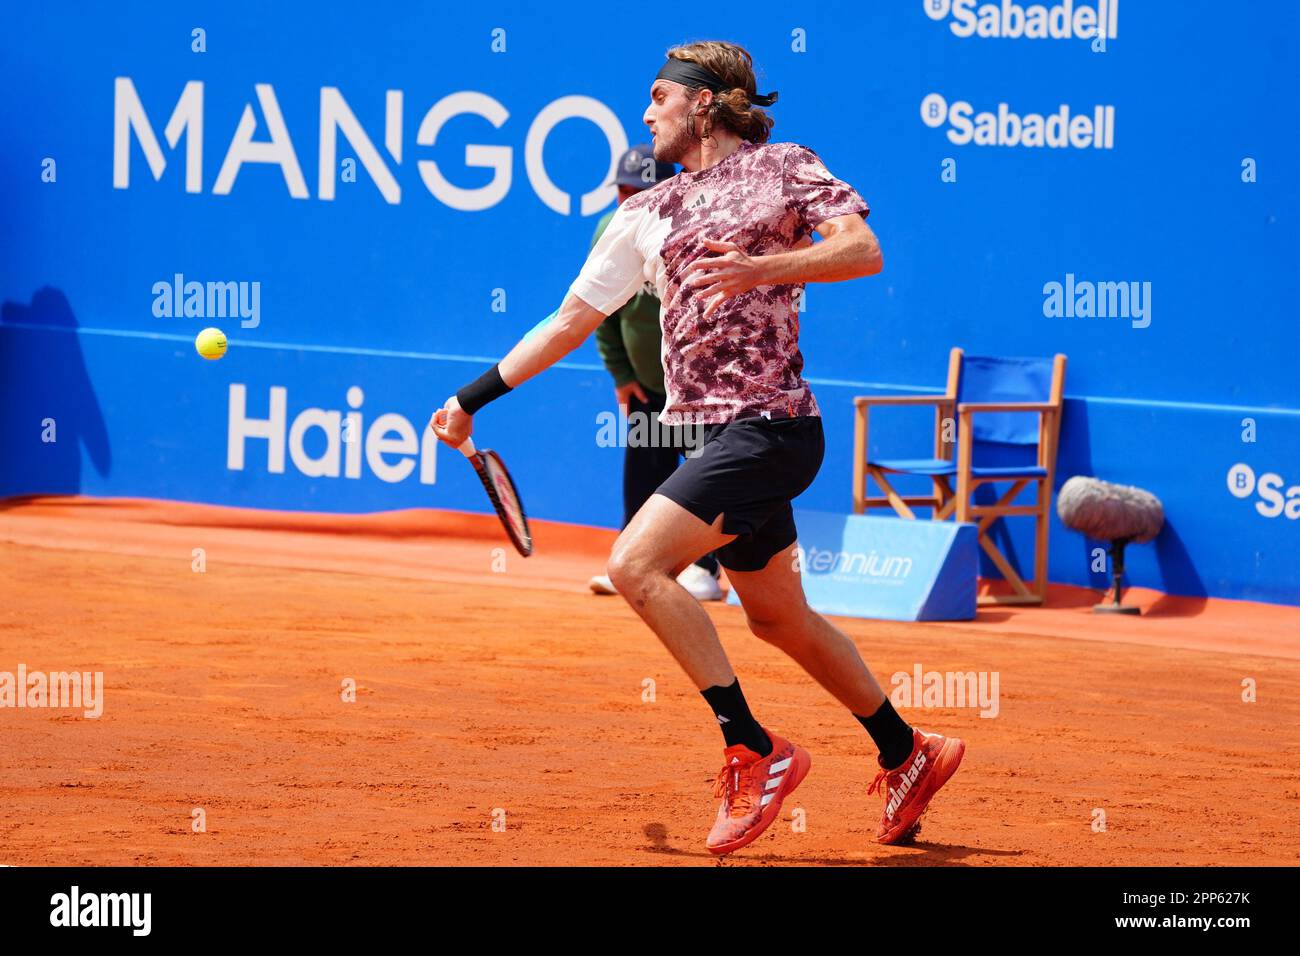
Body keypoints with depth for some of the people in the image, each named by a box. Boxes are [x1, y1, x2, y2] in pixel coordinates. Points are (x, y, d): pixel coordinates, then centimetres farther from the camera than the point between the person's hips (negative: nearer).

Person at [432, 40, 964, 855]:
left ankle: (754, 752, -16)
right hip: (713, 431, 8)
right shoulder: (646, 215, 17)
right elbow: (571, 321, 21)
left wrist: (763, 268, -25)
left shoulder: (783, 168, 1)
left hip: (770, 424, -8)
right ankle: (910, 757, 29)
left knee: (636, 563, -20)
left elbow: (864, 251, -11)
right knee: (779, 618, 14)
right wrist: (472, 400, 19)